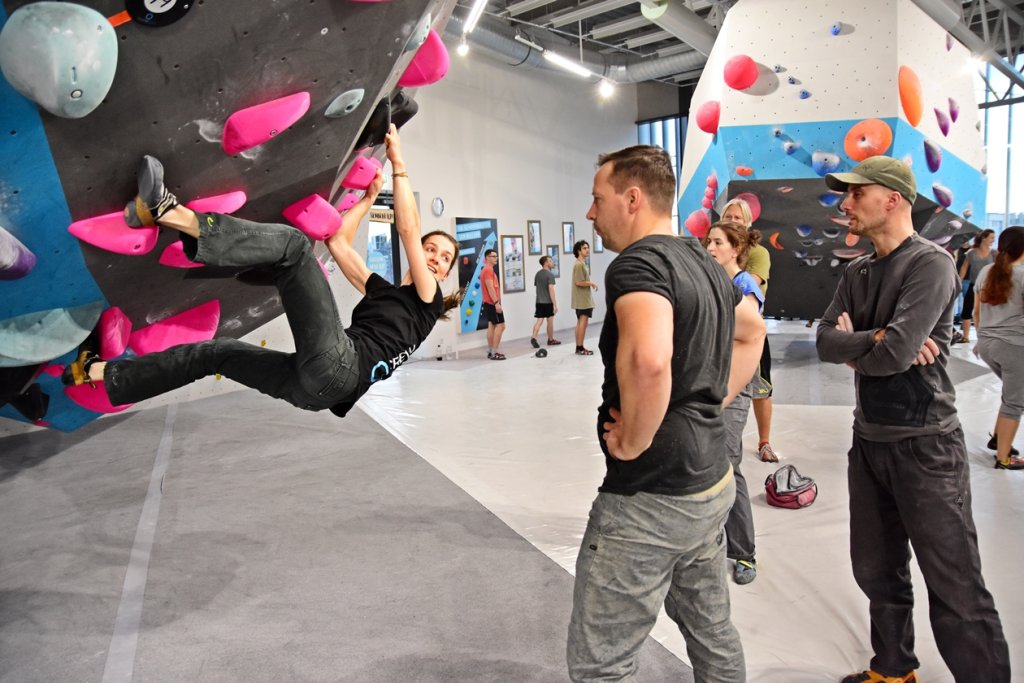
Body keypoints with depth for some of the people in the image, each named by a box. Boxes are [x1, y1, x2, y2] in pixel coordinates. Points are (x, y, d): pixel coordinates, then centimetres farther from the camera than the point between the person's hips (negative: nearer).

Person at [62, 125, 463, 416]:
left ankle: (169, 212, -20)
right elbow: (338, 242, 32)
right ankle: (100, 372, 26)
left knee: (291, 243, -12)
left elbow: (408, 231, 4)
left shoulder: (426, 300, 14)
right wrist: (369, 197, 38)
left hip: (336, 365, -7)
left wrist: (398, 163, 9)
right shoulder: (382, 290, 32)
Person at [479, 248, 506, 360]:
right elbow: (490, 288, -23)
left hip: (489, 303, 11)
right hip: (492, 303, -11)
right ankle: (494, 353, -12)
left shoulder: (486, 270, 17)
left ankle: (490, 351, 16)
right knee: (500, 326, -11)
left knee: (491, 326, 12)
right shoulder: (488, 270, -15)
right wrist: (497, 303, -26)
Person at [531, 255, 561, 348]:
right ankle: (551, 340, 21)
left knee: (539, 320, 2)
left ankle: (533, 337, -17)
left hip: (539, 302, 5)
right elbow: (551, 290, -18)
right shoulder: (550, 275, -13)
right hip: (548, 302, -5)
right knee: (550, 321, 9)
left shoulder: (537, 274, 9)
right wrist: (555, 304, -17)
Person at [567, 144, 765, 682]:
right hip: (709, 482, 10)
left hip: (650, 497, -9)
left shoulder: (637, 263, -19)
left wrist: (633, 442, -22)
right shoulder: (703, 262, 10)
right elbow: (752, 333, 27)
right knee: (712, 636, 25)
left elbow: (648, 360, -38)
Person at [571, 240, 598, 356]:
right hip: (583, 299, -11)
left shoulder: (583, 264, 17)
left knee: (580, 323, 11)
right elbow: (578, 282, -21)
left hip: (583, 299, 11)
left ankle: (579, 347, 15)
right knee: (583, 322, -9)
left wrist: (590, 283, 7)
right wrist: (592, 283, -12)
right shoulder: (579, 264, -15)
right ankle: (580, 348, -7)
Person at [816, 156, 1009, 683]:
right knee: (877, 572, 19)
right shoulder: (857, 273, 9)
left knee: (956, 591, 0)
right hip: (868, 441, 8)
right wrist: (874, 339, -18)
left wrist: (851, 349, -6)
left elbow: (895, 355, -25)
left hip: (924, 446, -7)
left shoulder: (931, 265, -14)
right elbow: (824, 342, -1)